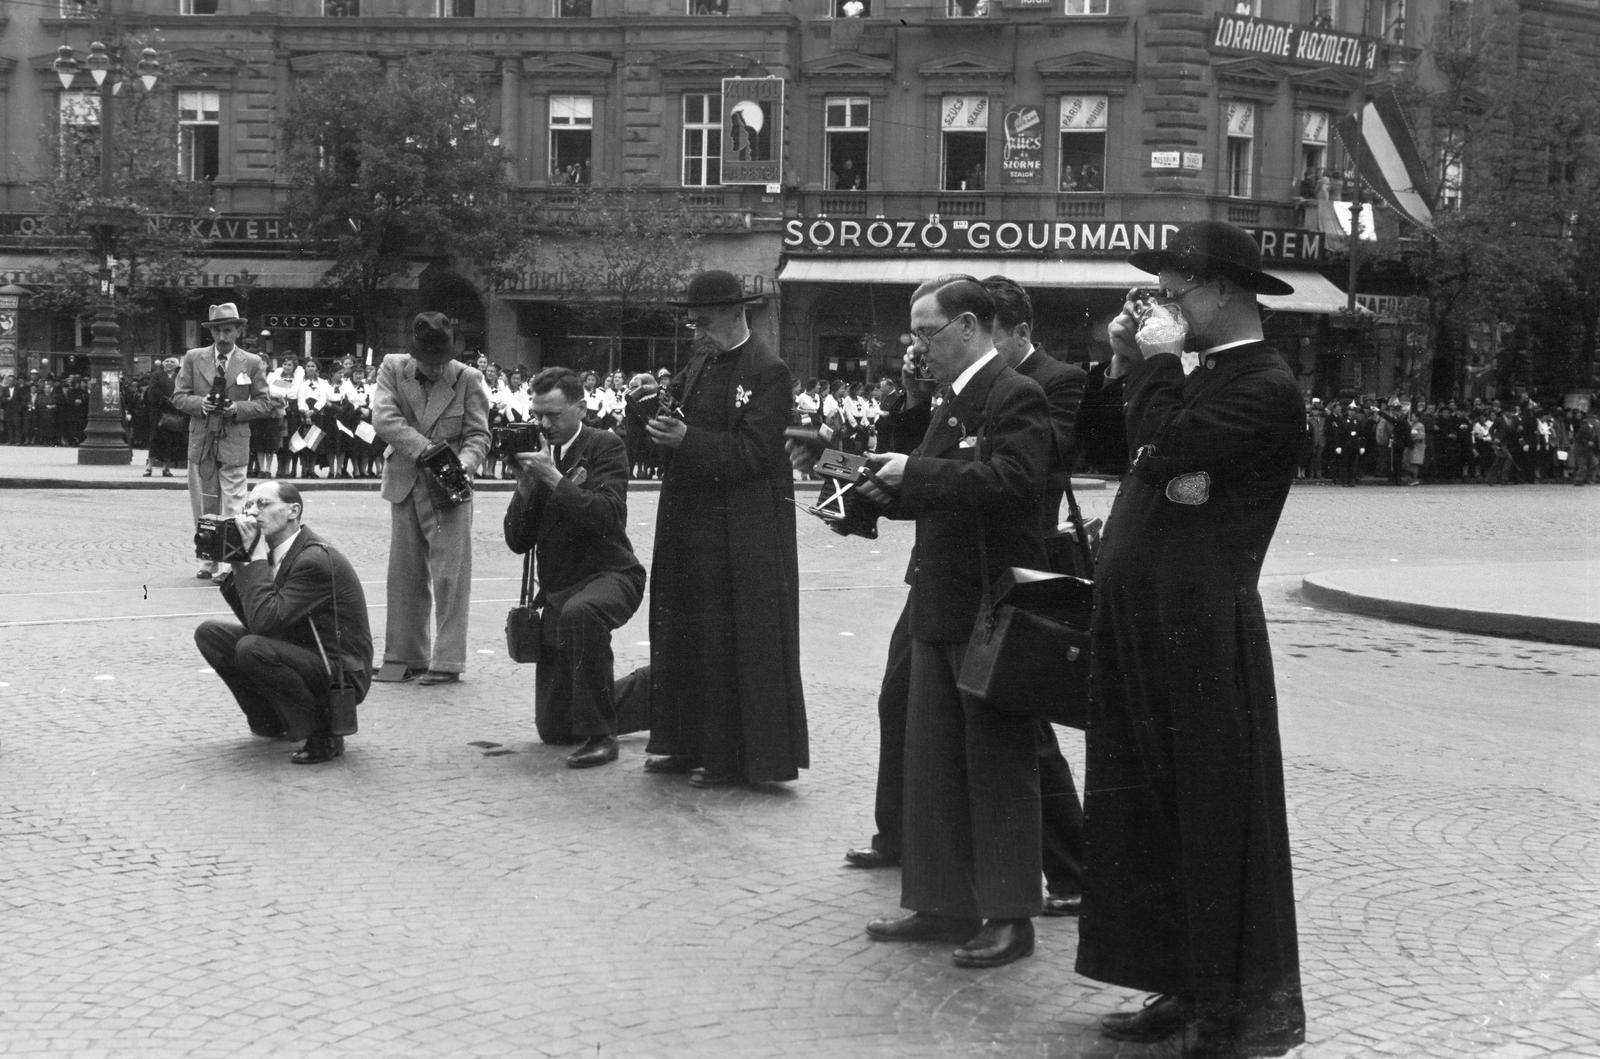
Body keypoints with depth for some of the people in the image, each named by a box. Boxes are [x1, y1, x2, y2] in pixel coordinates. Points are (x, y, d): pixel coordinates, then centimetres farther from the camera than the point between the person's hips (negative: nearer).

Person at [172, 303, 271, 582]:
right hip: (201, 442, 2)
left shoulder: (251, 363, 4)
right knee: (204, 509, 7)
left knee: (231, 509, -6)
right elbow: (179, 396, 7)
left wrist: (238, 409, -12)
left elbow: (264, 403, 5)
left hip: (234, 443, -2)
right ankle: (207, 561, 16)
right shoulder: (193, 358, 7)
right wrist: (200, 404, -13)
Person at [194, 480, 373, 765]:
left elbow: (265, 620, -29)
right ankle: (270, 720, 16)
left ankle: (323, 735, -15)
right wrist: (238, 564, -5)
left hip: (341, 675, -9)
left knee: (252, 649, -32)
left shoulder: (316, 560, -23)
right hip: (300, 654, 9)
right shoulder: (274, 554, 5)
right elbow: (253, 621, 6)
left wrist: (255, 557, -23)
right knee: (209, 633, 4)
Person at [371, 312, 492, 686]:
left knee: (450, 574, -7)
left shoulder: (468, 379, -1)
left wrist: (464, 462, -21)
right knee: (404, 574, 8)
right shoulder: (392, 368, 1)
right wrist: (426, 449, -22)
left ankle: (447, 661, -4)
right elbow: (384, 418, -11)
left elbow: (478, 434, 0)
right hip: (405, 484, 3)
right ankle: (407, 656, 18)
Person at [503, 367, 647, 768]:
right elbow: (517, 541, 6)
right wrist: (525, 484, -8)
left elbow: (610, 516, -23)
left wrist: (555, 479, -25)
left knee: (579, 613, -44)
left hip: (608, 575, -6)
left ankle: (600, 735, -30)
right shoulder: (538, 455, 10)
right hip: (558, 591, 7)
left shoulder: (606, 446, -7)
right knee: (553, 728, 6)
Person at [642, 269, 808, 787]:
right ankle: (691, 745, 21)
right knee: (684, 635, 11)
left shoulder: (767, 372, -11)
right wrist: (657, 404, -4)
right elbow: (684, 424, 16)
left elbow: (756, 452, -17)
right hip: (691, 527, 8)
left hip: (742, 531, -8)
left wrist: (687, 440, -22)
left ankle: (739, 757, 6)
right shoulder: (699, 366, 14)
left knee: (737, 643, -2)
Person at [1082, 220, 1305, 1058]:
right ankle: (1186, 989, 25)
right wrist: (1128, 367, 7)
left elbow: (1163, 452, -23)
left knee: (1218, 823, -1)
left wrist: (1152, 364, -9)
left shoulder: (1266, 388, -13)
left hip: (1203, 636, -9)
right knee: (1152, 813, 14)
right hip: (1143, 630, 9)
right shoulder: (1200, 377, 15)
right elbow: (1113, 450, 17)